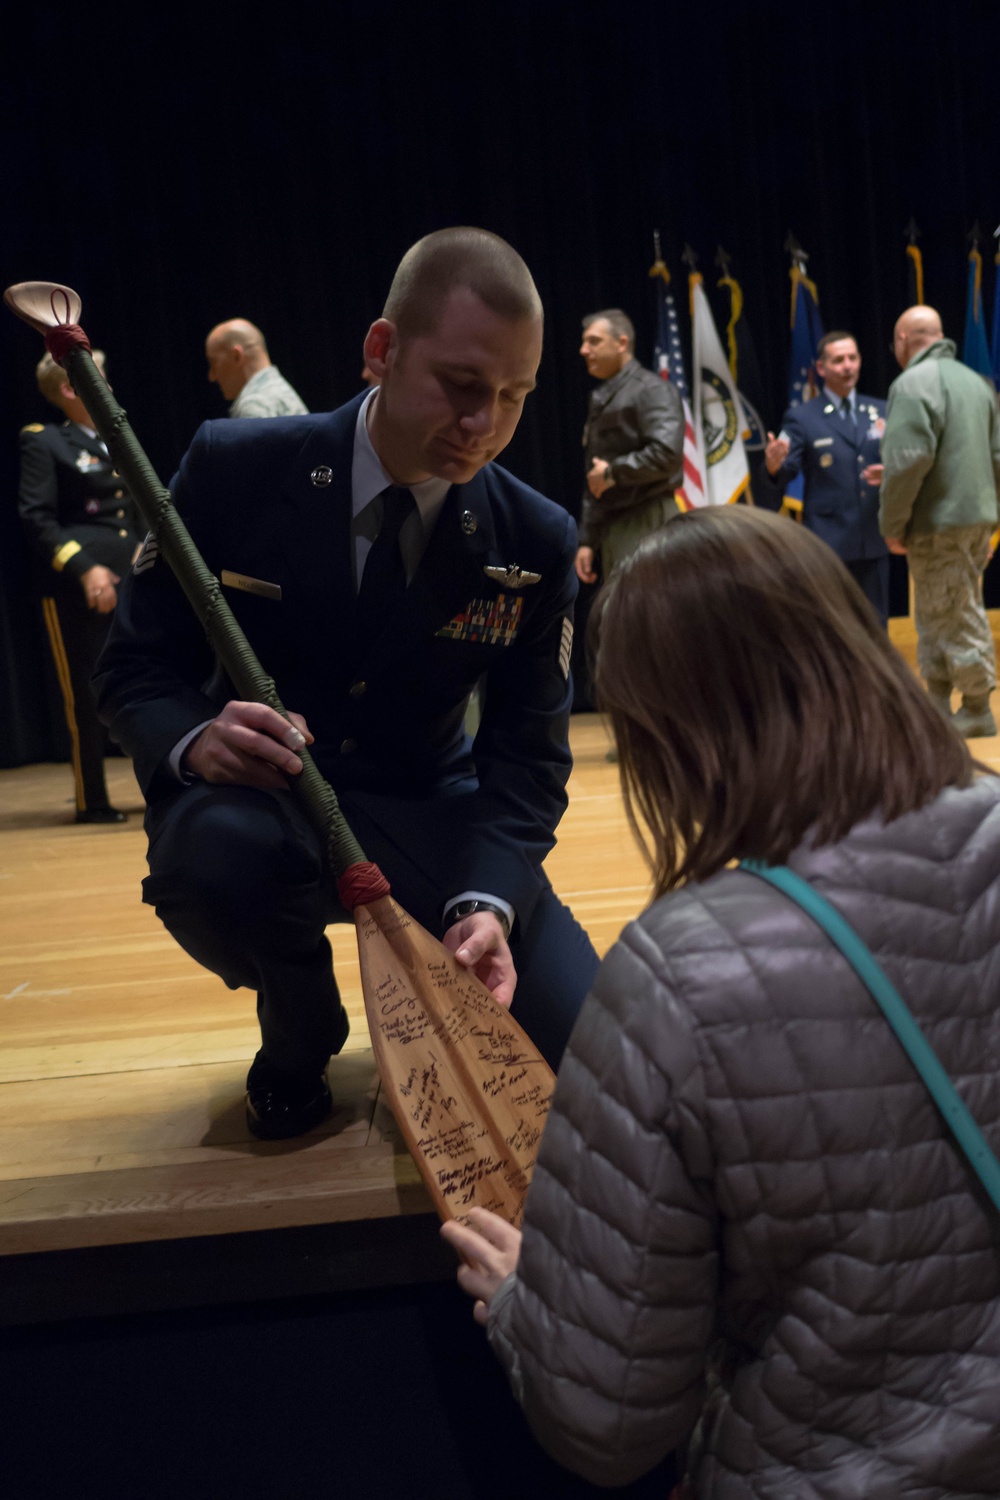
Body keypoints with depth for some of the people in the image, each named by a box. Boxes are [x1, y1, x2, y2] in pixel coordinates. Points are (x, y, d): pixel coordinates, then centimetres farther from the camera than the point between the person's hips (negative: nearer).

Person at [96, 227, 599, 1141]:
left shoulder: (537, 542, -9)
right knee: (218, 844, -38)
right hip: (259, 798, 0)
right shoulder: (235, 471, -12)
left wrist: (486, 903, -27)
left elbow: (526, 756, -8)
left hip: (429, 818, 1)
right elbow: (137, 671, -6)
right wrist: (195, 740, -30)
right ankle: (301, 1039, -1)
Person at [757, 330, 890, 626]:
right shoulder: (801, 418, -1)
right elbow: (784, 473, -8)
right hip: (827, 545, -4)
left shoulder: (882, 411, 10)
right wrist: (773, 466, -31)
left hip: (874, 542, 4)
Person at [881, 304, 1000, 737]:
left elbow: (909, 461, -21)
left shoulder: (913, 383, -12)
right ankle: (937, 708, 23)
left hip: (938, 522, -9)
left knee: (957, 618, 0)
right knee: (935, 616, 16)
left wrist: (892, 525, -12)